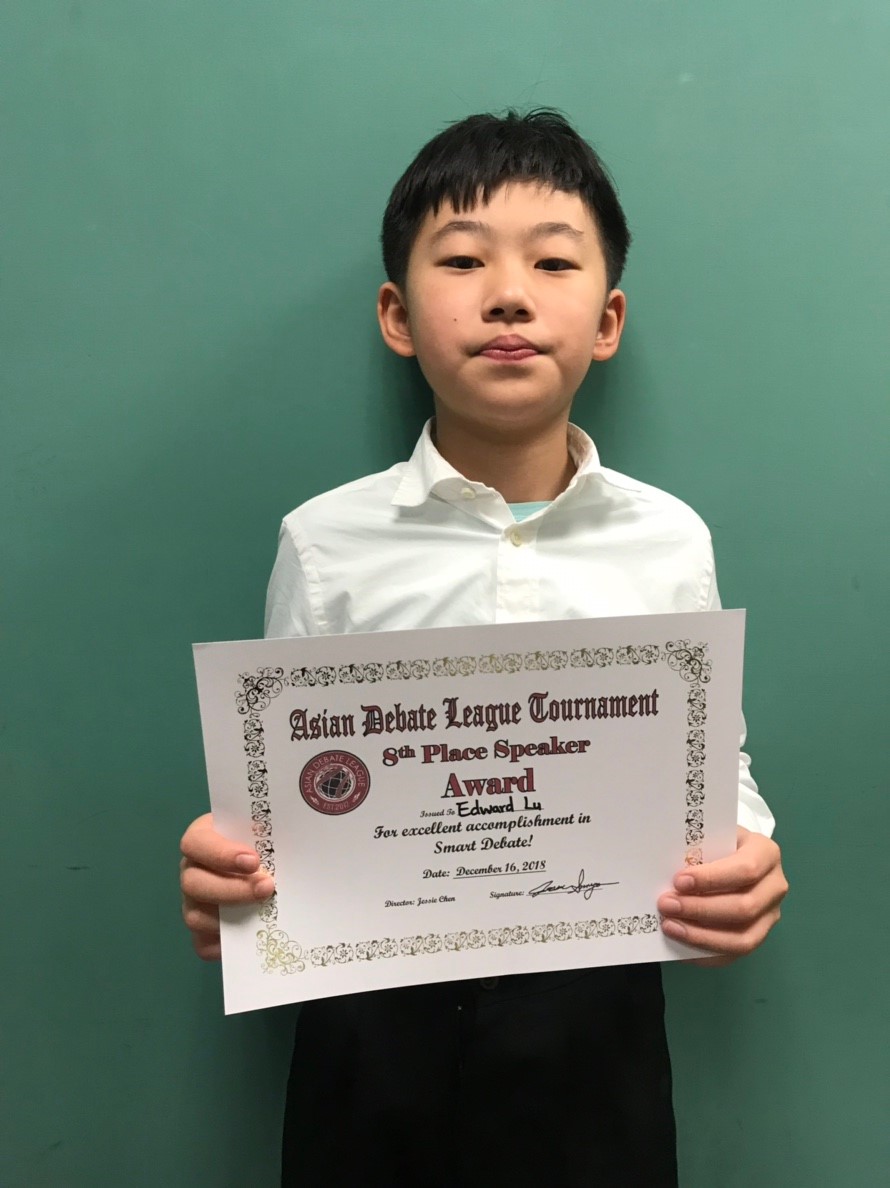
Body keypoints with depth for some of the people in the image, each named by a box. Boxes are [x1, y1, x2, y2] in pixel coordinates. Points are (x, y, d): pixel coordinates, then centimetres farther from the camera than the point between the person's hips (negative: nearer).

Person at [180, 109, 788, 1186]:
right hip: (375, 1015, 0)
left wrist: (743, 862, -17)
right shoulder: (324, 543, -7)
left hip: (593, 1015, 1)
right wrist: (226, 873, -20)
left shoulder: (671, 541, -5)